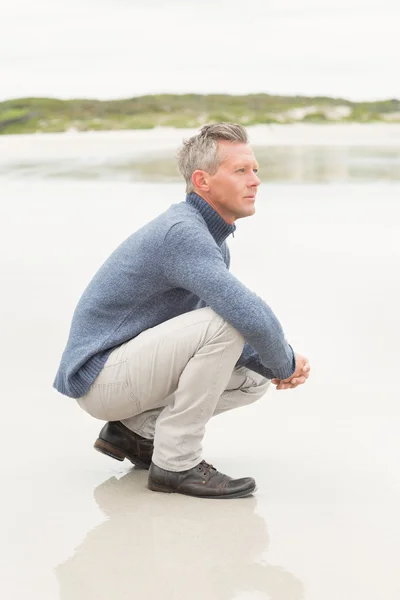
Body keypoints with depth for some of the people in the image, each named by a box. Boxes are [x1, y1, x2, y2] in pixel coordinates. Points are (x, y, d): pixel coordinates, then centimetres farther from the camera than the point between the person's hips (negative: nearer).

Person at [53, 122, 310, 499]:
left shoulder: (212, 240, 9)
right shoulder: (182, 232, -23)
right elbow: (250, 316, -34)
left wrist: (276, 368, -2)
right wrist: (286, 363, -13)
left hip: (132, 371, 10)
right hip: (100, 376, -10)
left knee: (255, 375, 9)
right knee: (224, 323, -25)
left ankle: (133, 429, 12)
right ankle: (176, 462, -15)